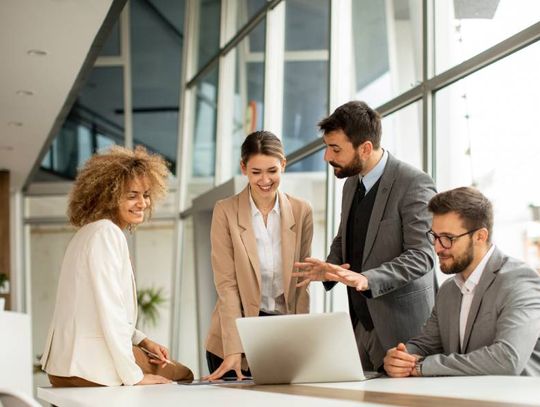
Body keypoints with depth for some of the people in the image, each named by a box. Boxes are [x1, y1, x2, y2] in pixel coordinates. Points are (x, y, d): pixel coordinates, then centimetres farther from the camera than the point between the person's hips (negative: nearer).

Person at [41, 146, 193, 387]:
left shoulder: (93, 231, 15)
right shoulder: (107, 233, -15)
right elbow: (110, 312, -21)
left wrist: (143, 342, 10)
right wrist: (134, 376, -16)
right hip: (91, 369, -9)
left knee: (183, 374, 17)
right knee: (181, 376, 4)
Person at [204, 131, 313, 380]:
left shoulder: (301, 212, 2)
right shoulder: (225, 212, -5)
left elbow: (301, 280, 4)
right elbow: (226, 282, -9)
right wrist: (233, 349, -17)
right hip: (238, 333, -2)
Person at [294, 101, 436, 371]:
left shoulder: (414, 184, -13)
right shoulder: (352, 184, 12)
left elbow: (421, 255, -18)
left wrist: (366, 279, -30)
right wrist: (330, 268, 1)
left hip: (402, 326, -7)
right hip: (361, 323, 7)